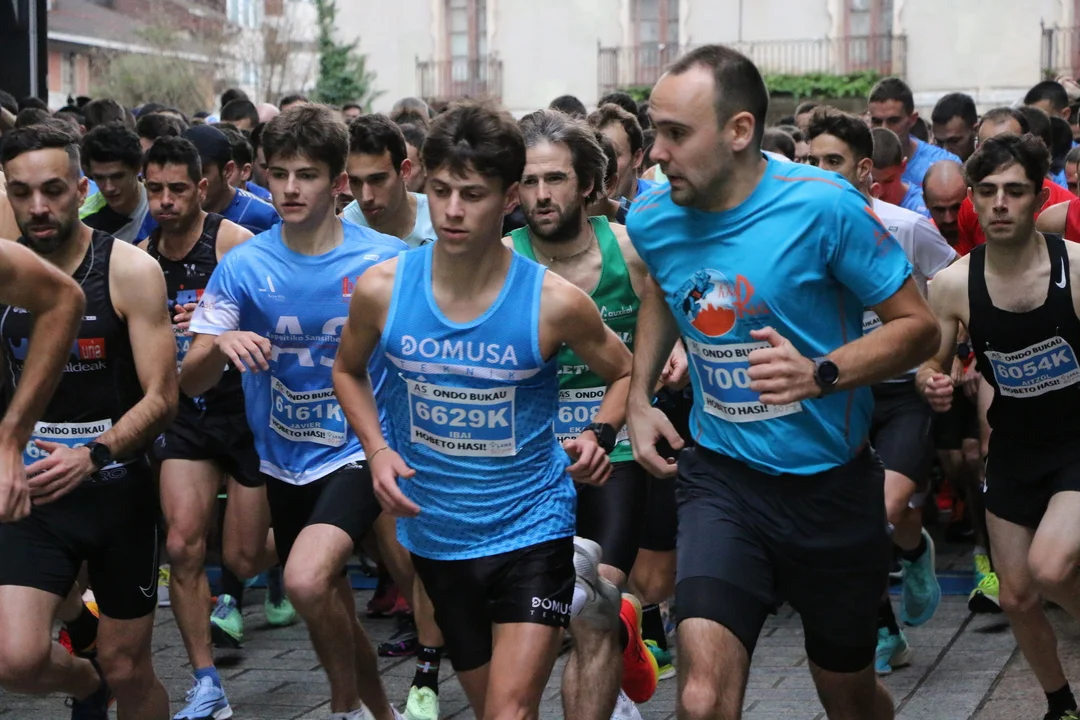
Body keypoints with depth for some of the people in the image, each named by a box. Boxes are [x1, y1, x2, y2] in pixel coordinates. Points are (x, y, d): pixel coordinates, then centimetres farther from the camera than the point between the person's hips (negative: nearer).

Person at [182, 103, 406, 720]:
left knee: (308, 581, -27)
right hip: (282, 460, 4)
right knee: (331, 612, 18)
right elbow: (191, 383, -9)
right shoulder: (244, 266, -6)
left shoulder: (385, 259, -12)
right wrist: (220, 346, -31)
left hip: (357, 451, -4)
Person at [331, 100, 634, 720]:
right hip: (435, 531, 3)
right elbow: (349, 371, 10)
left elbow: (623, 374, 2)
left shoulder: (555, 302, -15)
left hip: (530, 524, -3)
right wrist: (378, 450, -6)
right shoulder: (382, 289, -10)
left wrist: (596, 436, -16)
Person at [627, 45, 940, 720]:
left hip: (832, 481, -1)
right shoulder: (653, 219, -5)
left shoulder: (824, 207, -19)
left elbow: (918, 325, -13)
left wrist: (820, 375, -29)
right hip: (723, 479, 2)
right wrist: (638, 397, 9)